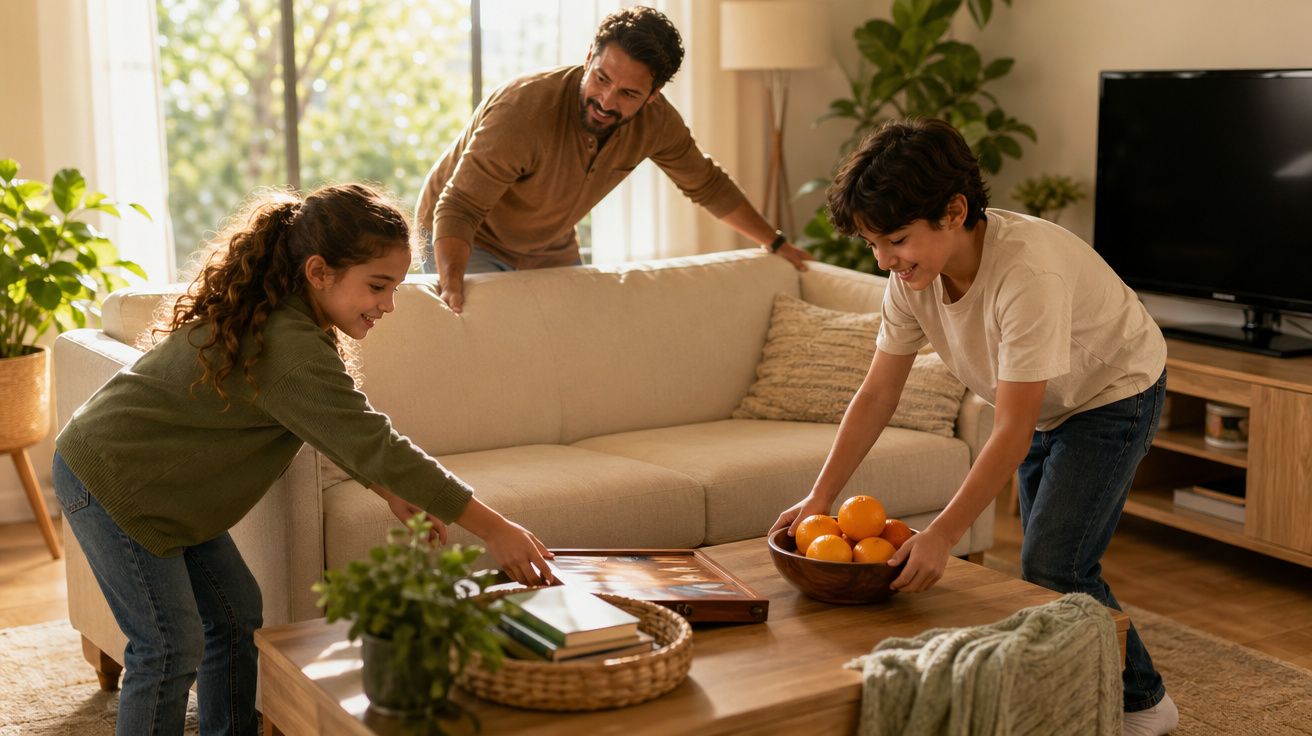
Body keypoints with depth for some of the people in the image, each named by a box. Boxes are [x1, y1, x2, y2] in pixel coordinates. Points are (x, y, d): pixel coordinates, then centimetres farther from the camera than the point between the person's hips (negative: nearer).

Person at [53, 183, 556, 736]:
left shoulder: (275, 313, -1)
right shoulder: (287, 346, -33)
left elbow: (339, 426, 9)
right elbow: (373, 444, -34)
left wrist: (391, 491, -4)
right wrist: (493, 529, -31)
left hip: (166, 486, 10)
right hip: (111, 483, -10)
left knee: (235, 615, 11)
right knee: (173, 648, -7)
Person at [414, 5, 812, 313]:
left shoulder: (656, 120, -18)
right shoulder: (523, 109, -37)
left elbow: (707, 184, 1)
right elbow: (458, 208, -37)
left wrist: (775, 243, 8)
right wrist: (452, 287, -54)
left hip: (551, 249, 6)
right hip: (469, 239, -5)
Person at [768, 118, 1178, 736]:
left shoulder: (1028, 271, -40)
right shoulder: (913, 272, -18)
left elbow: (1012, 430, -38)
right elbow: (877, 393, -12)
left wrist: (942, 535, -41)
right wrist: (819, 498, -18)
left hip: (1114, 392, -7)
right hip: (1044, 405, 7)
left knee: (1052, 569, -13)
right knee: (1048, 565, 11)